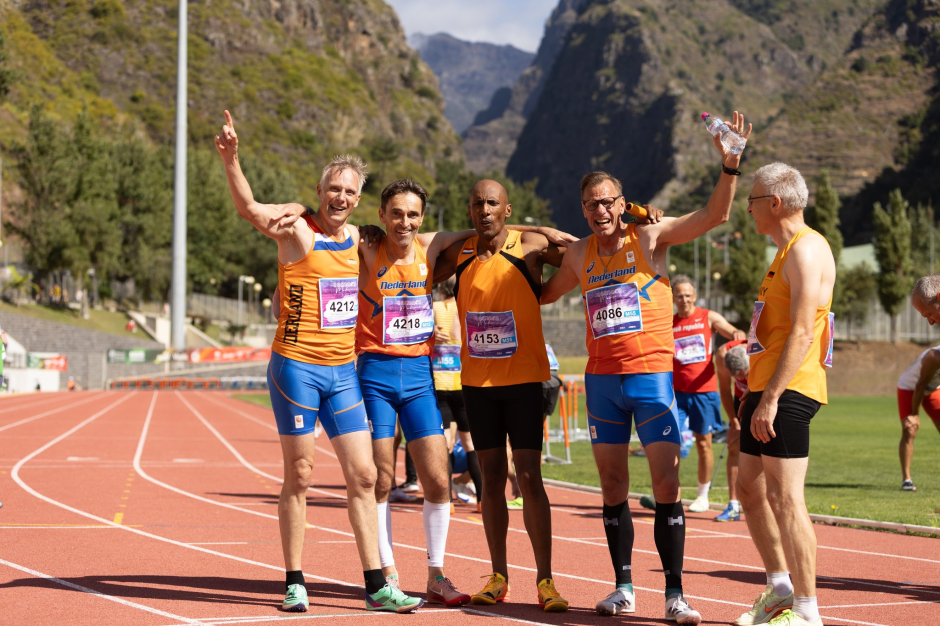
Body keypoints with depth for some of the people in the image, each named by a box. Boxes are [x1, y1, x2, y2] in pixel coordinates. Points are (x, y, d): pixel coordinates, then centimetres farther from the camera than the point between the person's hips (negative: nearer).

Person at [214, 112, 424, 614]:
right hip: (296, 367, -6)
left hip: (343, 371, 6)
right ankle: (295, 584, 11)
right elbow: (249, 209, -27)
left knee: (363, 476, 4)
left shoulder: (356, 239, 11)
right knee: (299, 477, 1)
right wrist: (230, 159, -43)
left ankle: (377, 587, 8)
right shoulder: (298, 232, -8)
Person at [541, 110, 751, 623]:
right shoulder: (580, 255, 10)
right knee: (613, 488, 7)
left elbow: (715, 215, -14)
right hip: (601, 378, 4)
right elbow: (545, 294, 29)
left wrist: (730, 166, -27)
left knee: (667, 485, -7)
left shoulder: (649, 236, -2)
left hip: (651, 373, -4)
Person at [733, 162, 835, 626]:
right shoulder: (786, 252, 20)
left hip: (788, 393, -11)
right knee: (751, 489, 15)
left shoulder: (806, 249, -12)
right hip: (765, 388, 11)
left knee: (784, 498, -11)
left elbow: (803, 333, -19)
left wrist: (772, 398, -23)